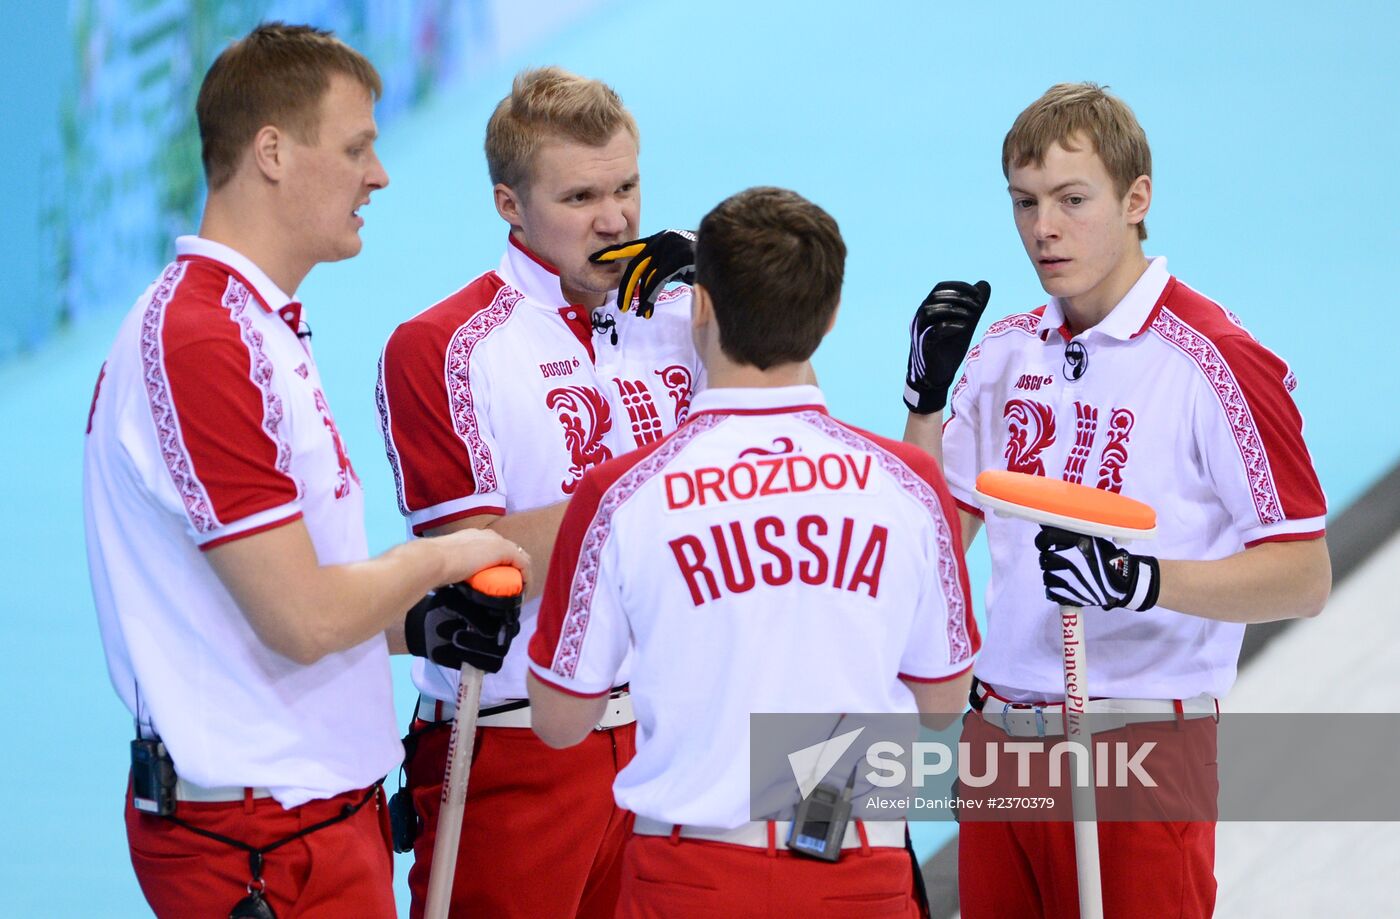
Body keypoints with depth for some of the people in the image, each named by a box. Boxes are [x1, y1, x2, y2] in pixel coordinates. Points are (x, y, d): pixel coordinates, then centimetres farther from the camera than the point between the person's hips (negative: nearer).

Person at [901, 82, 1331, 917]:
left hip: (1143, 747, -6)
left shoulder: (1213, 359, -11)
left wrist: (1147, 581, -26)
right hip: (1000, 736, 6)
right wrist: (927, 397, 0)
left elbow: (1304, 576, -12)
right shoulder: (1005, 352, 10)